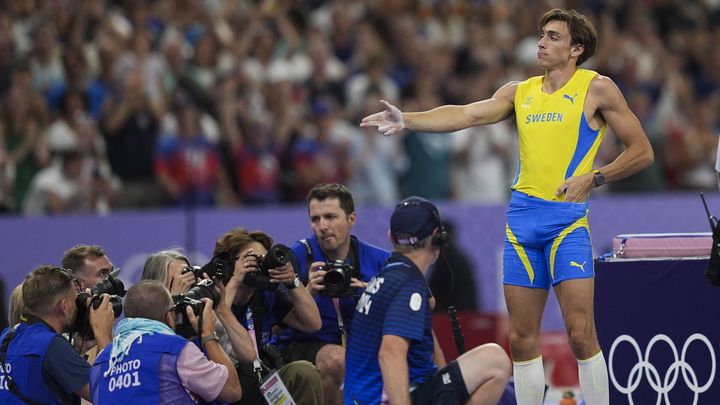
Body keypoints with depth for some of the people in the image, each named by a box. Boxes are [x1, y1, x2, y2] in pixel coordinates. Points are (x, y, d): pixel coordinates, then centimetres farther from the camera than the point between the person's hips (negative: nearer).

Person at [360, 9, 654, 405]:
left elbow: (641, 151, 2)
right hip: (522, 214, 5)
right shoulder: (520, 91, 14)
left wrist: (593, 178, -10)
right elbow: (468, 114, 3)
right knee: (522, 337, 4)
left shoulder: (596, 88, 1)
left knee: (580, 331, -13)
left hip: (567, 216, -5)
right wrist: (407, 120, -10)